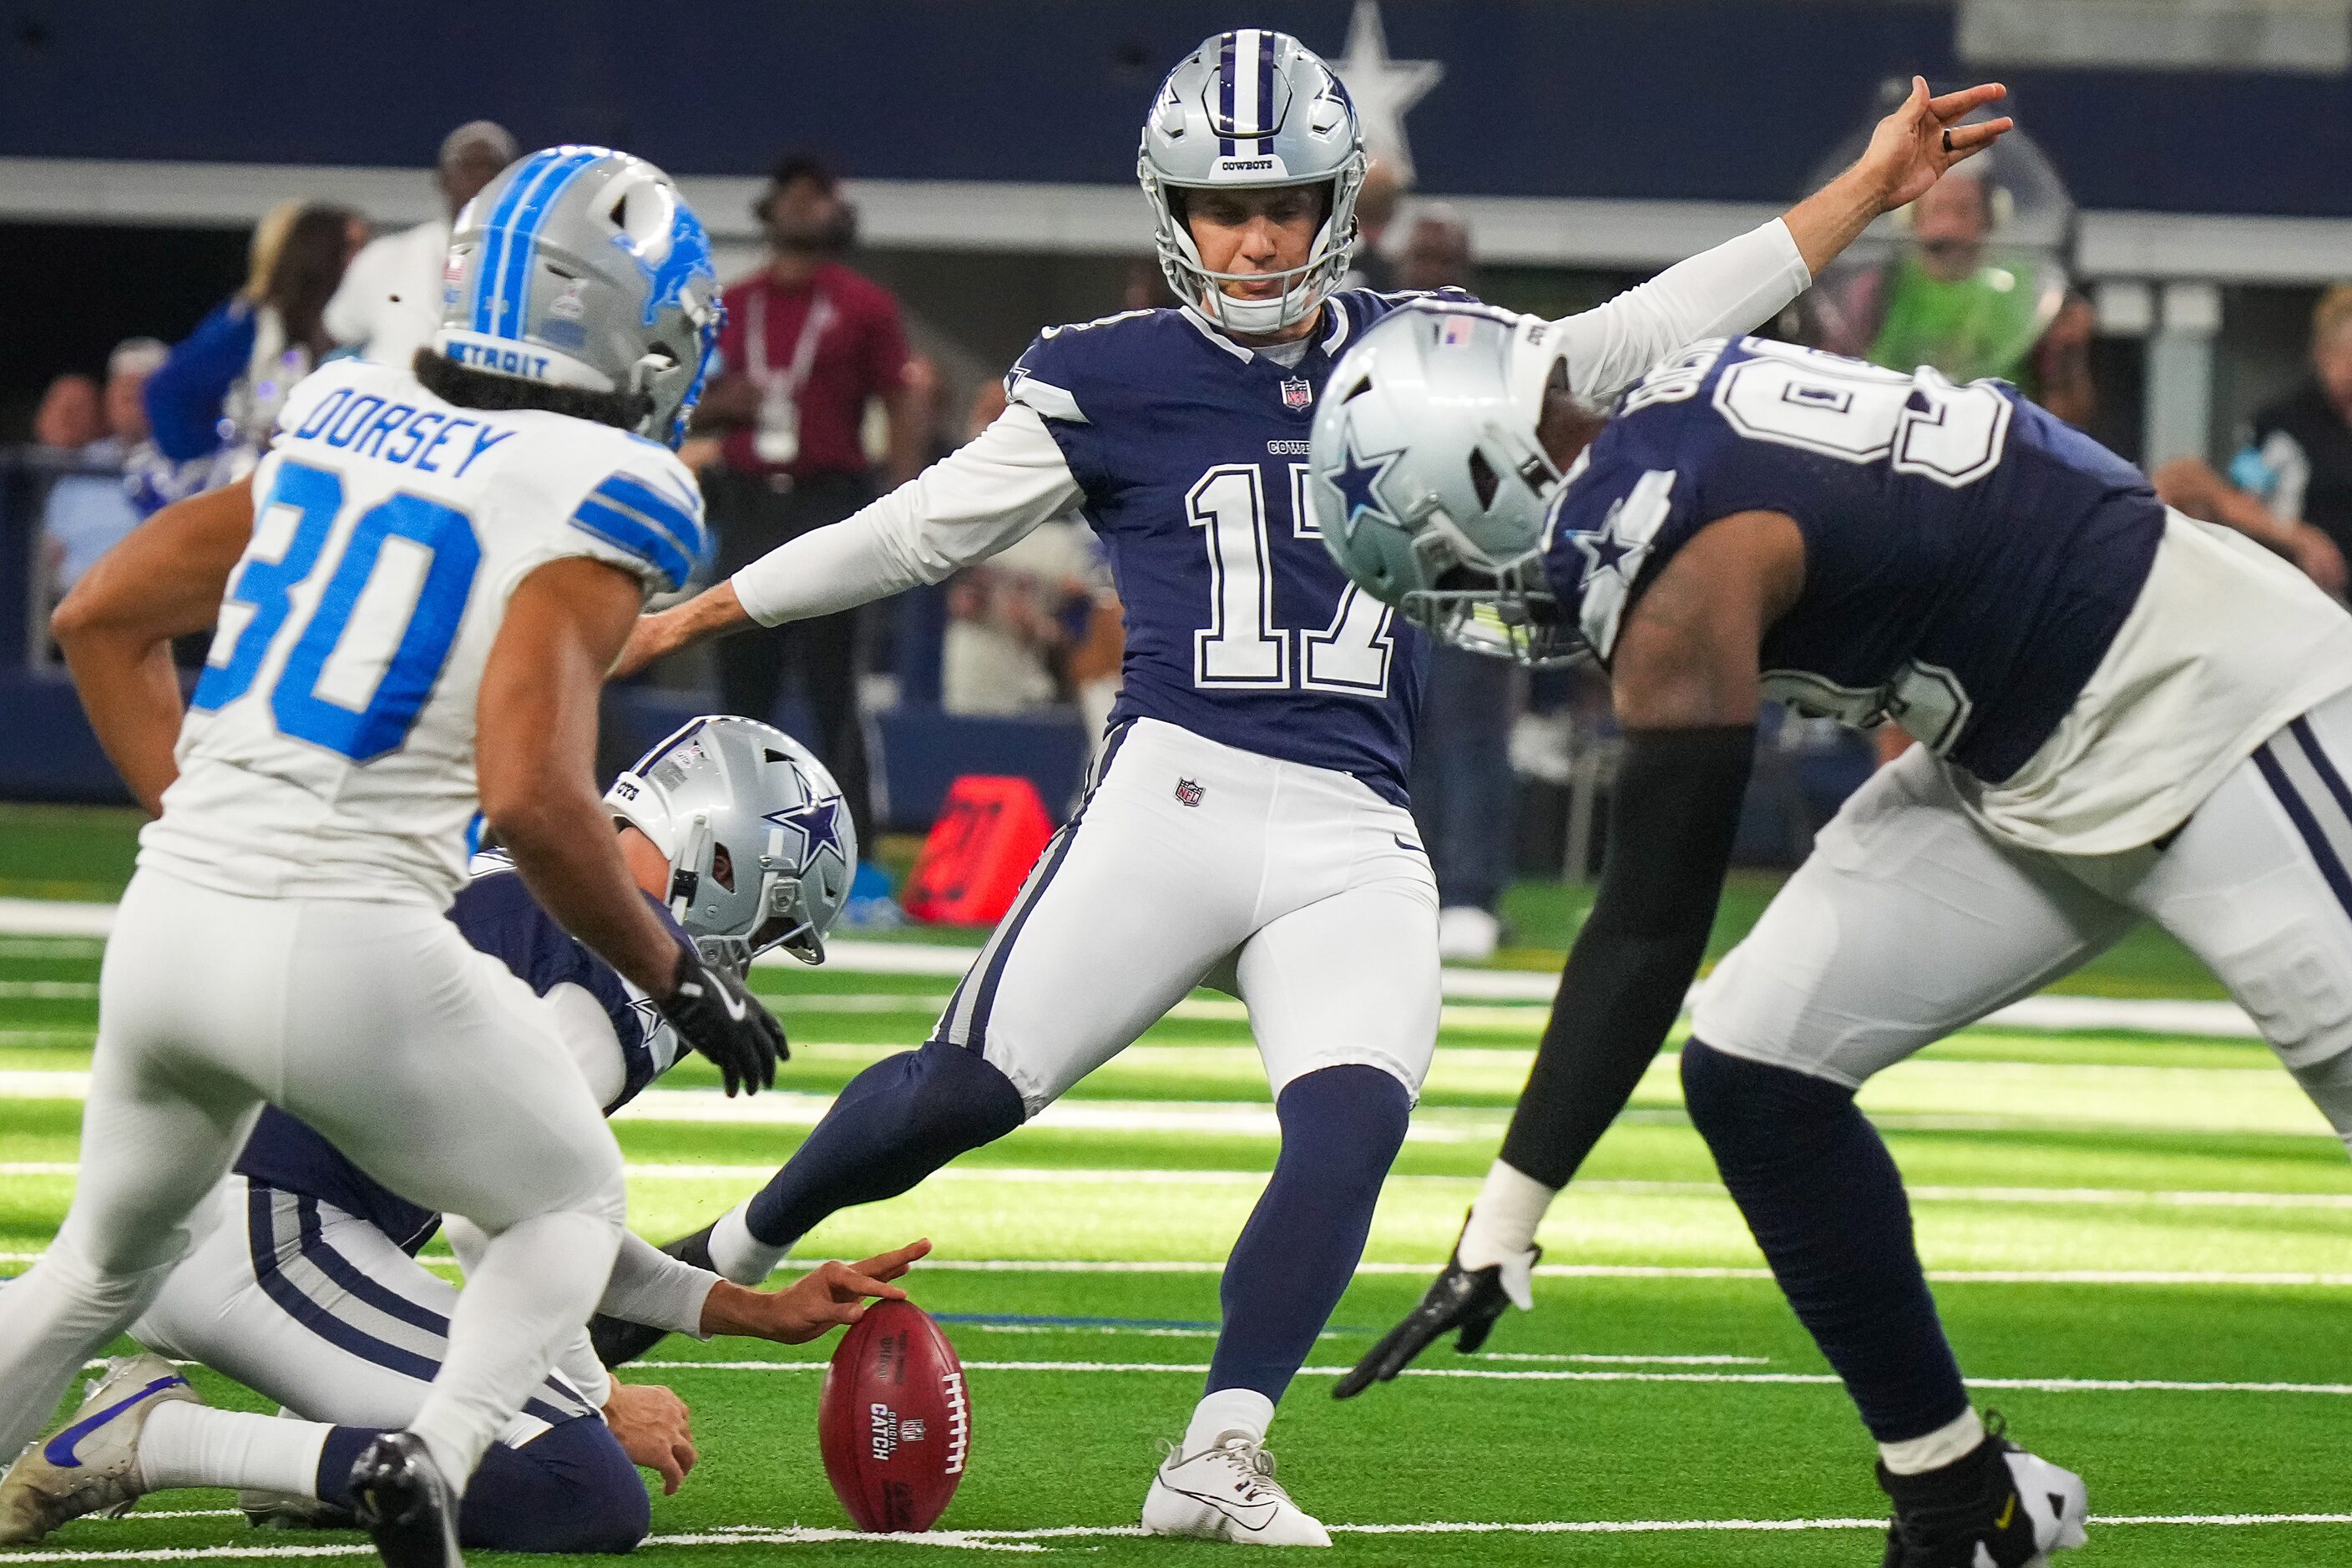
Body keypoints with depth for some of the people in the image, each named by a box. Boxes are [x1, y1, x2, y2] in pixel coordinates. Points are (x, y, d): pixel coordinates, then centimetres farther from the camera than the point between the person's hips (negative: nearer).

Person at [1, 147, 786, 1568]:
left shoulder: (339, 424, 11)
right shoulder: (591, 503, -8)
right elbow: (532, 801, -19)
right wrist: (673, 974, -5)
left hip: (173, 914, 6)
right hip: (350, 945, -6)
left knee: (115, 1251, 29)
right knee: (570, 1207, 20)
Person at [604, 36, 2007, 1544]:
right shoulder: (1114, 380, 5)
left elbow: (1640, 339, 16)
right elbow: (925, 528, 12)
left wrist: (1863, 192, 14)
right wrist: (697, 612, 14)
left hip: (1355, 841, 3)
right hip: (1177, 797, -2)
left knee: (1353, 1124, -19)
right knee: (971, 1088, -9)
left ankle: (1218, 1460, -14)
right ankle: (730, 1254, 16)